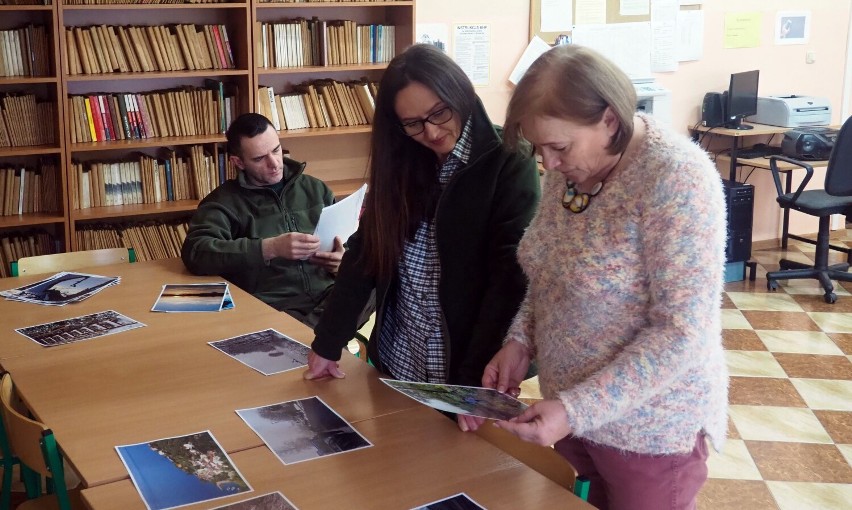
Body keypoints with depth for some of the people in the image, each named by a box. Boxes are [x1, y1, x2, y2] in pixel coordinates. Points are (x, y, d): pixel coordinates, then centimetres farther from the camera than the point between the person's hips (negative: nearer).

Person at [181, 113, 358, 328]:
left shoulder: (316, 189, 20)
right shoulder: (224, 201, 8)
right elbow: (196, 252, -10)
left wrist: (344, 260, 0)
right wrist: (270, 248, -20)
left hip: (328, 296, 4)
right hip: (272, 306, -4)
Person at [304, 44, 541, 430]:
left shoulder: (508, 165, -13)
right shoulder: (402, 164, 3)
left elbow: (510, 279, -19)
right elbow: (363, 253, 5)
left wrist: (477, 379, -24)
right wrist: (327, 344, 2)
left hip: (462, 371, -5)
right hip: (395, 366, 5)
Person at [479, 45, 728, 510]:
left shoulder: (676, 179, -23)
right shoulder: (569, 169, -1)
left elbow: (682, 332, -25)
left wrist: (577, 410, -29)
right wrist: (520, 341, -6)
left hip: (651, 428, -6)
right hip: (570, 409, 7)